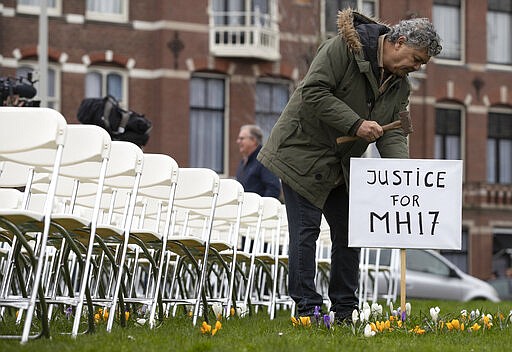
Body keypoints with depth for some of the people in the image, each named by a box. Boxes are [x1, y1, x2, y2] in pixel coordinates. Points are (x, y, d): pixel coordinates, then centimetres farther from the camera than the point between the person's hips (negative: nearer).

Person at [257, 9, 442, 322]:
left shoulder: (400, 86, 5)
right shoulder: (345, 47, -18)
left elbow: (393, 134, -1)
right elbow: (313, 92, -25)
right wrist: (355, 124, -27)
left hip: (341, 166, 8)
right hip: (303, 153, -8)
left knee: (348, 234, 6)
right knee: (306, 231, -9)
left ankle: (345, 312, 14)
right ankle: (307, 309, -6)